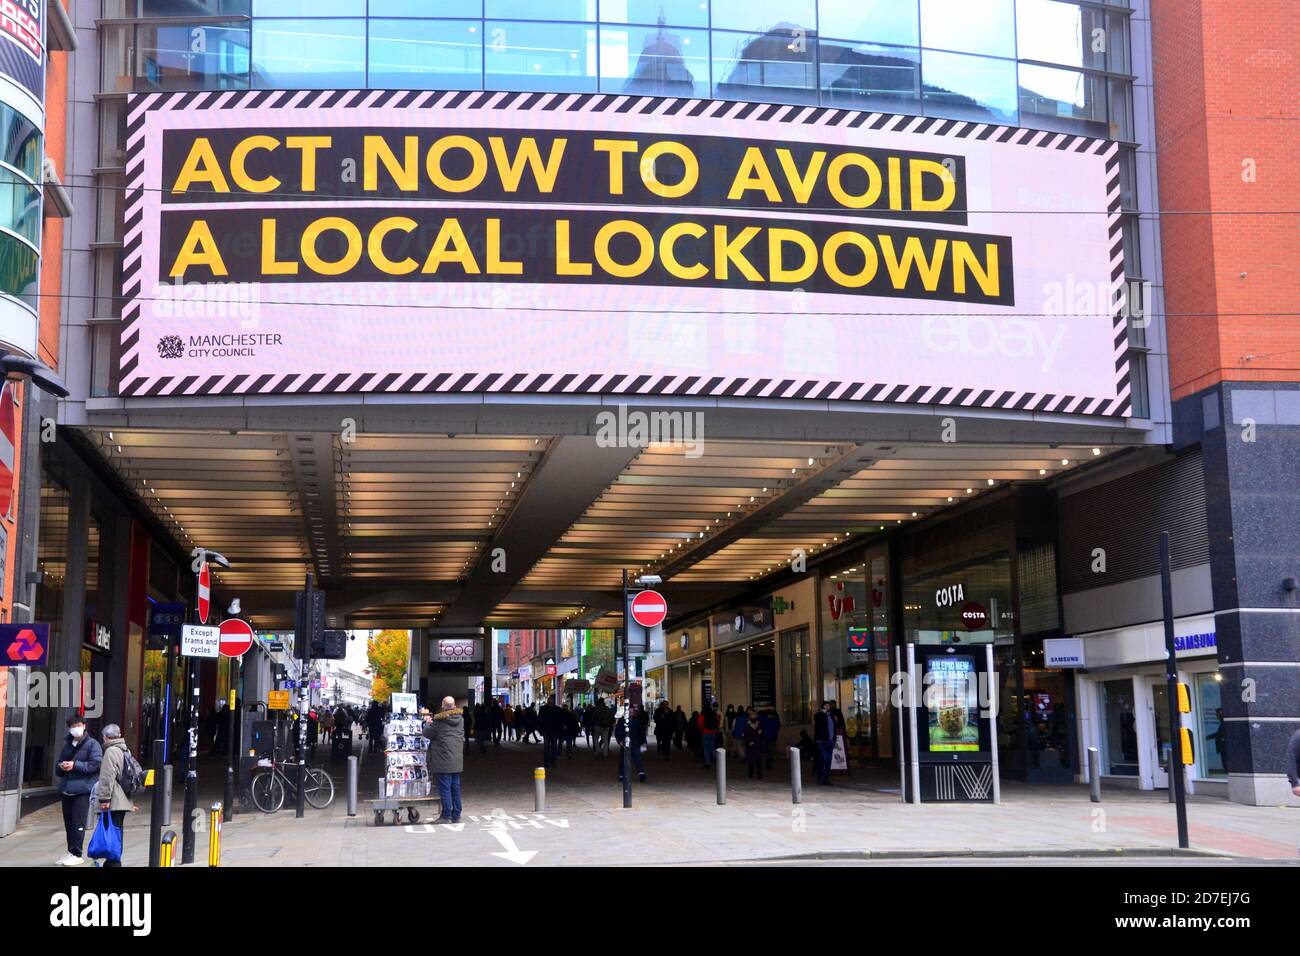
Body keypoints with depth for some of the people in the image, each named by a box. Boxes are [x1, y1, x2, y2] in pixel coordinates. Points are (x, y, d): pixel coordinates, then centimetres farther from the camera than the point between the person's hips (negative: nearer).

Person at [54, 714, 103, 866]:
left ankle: (77, 855, -4)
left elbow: (96, 764, -14)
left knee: (78, 823, -9)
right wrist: (61, 767, 0)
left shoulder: (92, 744, -2)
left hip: (83, 790, -7)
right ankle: (70, 852, 20)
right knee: (68, 822, 11)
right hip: (66, 790, 7)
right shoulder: (67, 745, 20)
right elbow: (57, 770, 25)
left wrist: (75, 765, -15)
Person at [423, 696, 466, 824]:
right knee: (455, 788, 11)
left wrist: (428, 722, 14)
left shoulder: (439, 720, -13)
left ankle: (446, 816, -2)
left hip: (444, 760, -6)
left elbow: (427, 733, -5)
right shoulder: (460, 719, 6)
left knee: (445, 788, -3)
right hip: (457, 760, 6)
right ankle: (456, 816, 15)